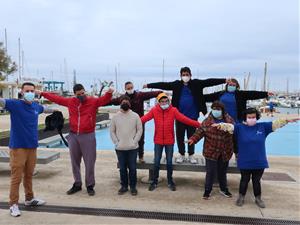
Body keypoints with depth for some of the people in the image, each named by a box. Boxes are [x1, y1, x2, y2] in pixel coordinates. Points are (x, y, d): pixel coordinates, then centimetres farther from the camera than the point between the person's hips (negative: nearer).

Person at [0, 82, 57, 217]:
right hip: (18, 147, -5)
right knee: (16, 177, -1)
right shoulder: (15, 104, -8)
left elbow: (44, 109, 32)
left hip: (32, 146, 5)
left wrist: (54, 110, 50)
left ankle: (29, 199, 33)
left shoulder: (36, 106, 9)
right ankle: (13, 204, 11)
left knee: (29, 175, 17)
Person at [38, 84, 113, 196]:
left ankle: (90, 186, 15)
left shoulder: (93, 101, -3)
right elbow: (56, 98, 19)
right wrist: (42, 93, 25)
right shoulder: (70, 101, 8)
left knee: (89, 162, 2)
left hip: (88, 136, -4)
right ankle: (77, 184, 27)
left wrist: (109, 93, -40)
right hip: (73, 136, 4)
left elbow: (104, 100, -19)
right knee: (75, 162, 13)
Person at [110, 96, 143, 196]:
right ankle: (124, 186, 25)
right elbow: (112, 131, 6)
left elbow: (140, 130, 0)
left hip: (132, 148, -1)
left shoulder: (135, 116, -1)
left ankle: (133, 186, 19)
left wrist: (135, 141, -8)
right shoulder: (115, 117, 2)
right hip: (120, 148, 1)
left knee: (132, 168, 5)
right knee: (122, 168, 10)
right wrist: (116, 142, -4)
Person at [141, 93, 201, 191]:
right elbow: (144, 118, -16)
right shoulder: (154, 110, -7)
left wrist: (198, 124, -22)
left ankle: (170, 181, 29)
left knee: (169, 162, 11)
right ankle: (155, 181, 26)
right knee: (156, 162, 9)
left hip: (169, 141, 0)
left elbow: (184, 119, -14)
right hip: (158, 141, 0)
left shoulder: (173, 110, -8)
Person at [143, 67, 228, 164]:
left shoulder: (196, 83, -1)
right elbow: (163, 85, -2)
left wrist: (224, 80, -16)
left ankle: (191, 155, 26)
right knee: (180, 136, 8)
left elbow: (209, 82, -8)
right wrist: (148, 85, -5)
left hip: (192, 116, 0)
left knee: (191, 136, 10)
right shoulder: (177, 84, 0)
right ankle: (181, 154, 26)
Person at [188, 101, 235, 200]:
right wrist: (193, 139, -23)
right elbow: (200, 131, -10)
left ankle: (223, 189, 39)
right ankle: (207, 191, 21)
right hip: (211, 152, -3)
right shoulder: (207, 121, -8)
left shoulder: (229, 120, 1)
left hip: (225, 152, 3)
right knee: (210, 172, 3)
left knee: (222, 172, 18)